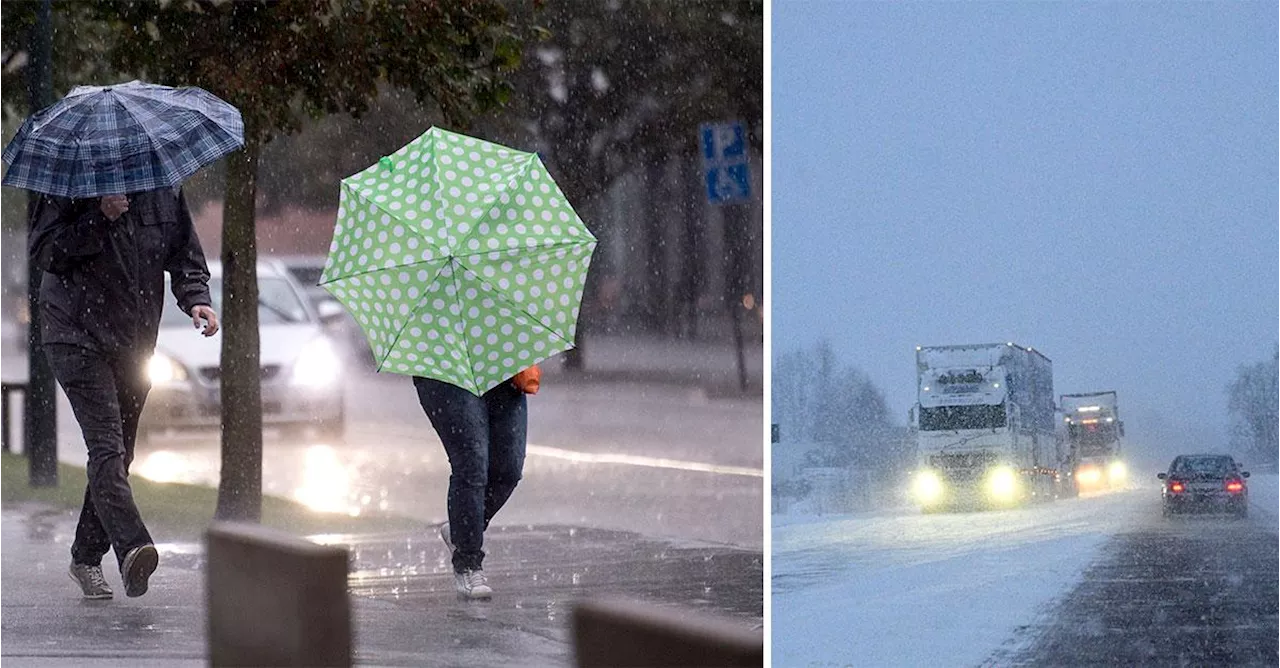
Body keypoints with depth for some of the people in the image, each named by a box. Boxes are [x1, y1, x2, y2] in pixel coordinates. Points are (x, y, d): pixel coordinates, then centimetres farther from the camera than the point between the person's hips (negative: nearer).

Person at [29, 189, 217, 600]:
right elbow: (42, 251, -13)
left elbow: (185, 254, 13)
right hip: (77, 337, -6)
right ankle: (131, 547, -38)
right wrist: (100, 217, -21)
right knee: (106, 443, -21)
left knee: (119, 451, 10)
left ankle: (86, 557, 25)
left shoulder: (163, 191, 6)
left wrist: (195, 298, -6)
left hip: (135, 342, 6)